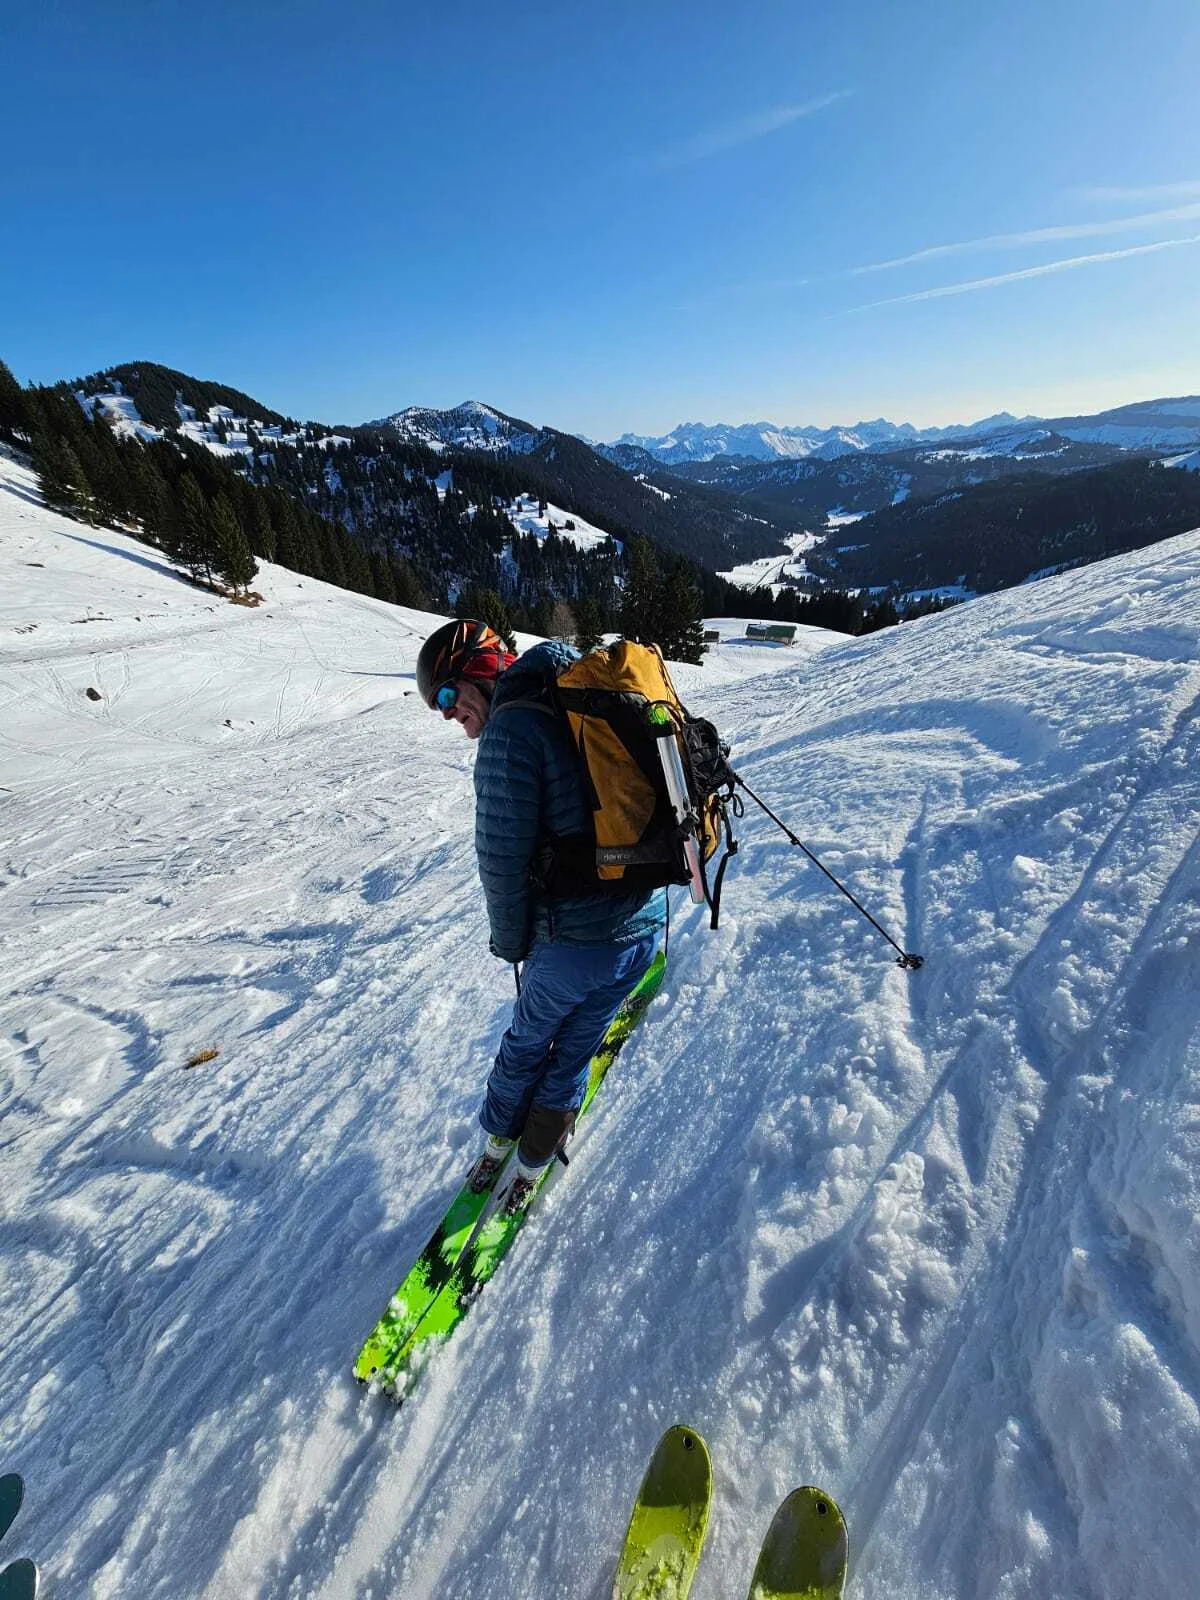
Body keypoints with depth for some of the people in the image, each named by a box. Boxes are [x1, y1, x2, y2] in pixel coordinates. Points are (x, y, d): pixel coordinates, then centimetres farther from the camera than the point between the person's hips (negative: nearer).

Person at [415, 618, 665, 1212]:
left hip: (573, 941, -6)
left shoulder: (511, 728, -14)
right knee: (574, 1050, 24)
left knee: (528, 1039, 23)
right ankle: (531, 1165, 42)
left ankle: (496, 1143, 46)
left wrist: (510, 940, 2)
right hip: (645, 925, 7)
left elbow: (502, 857, -16)